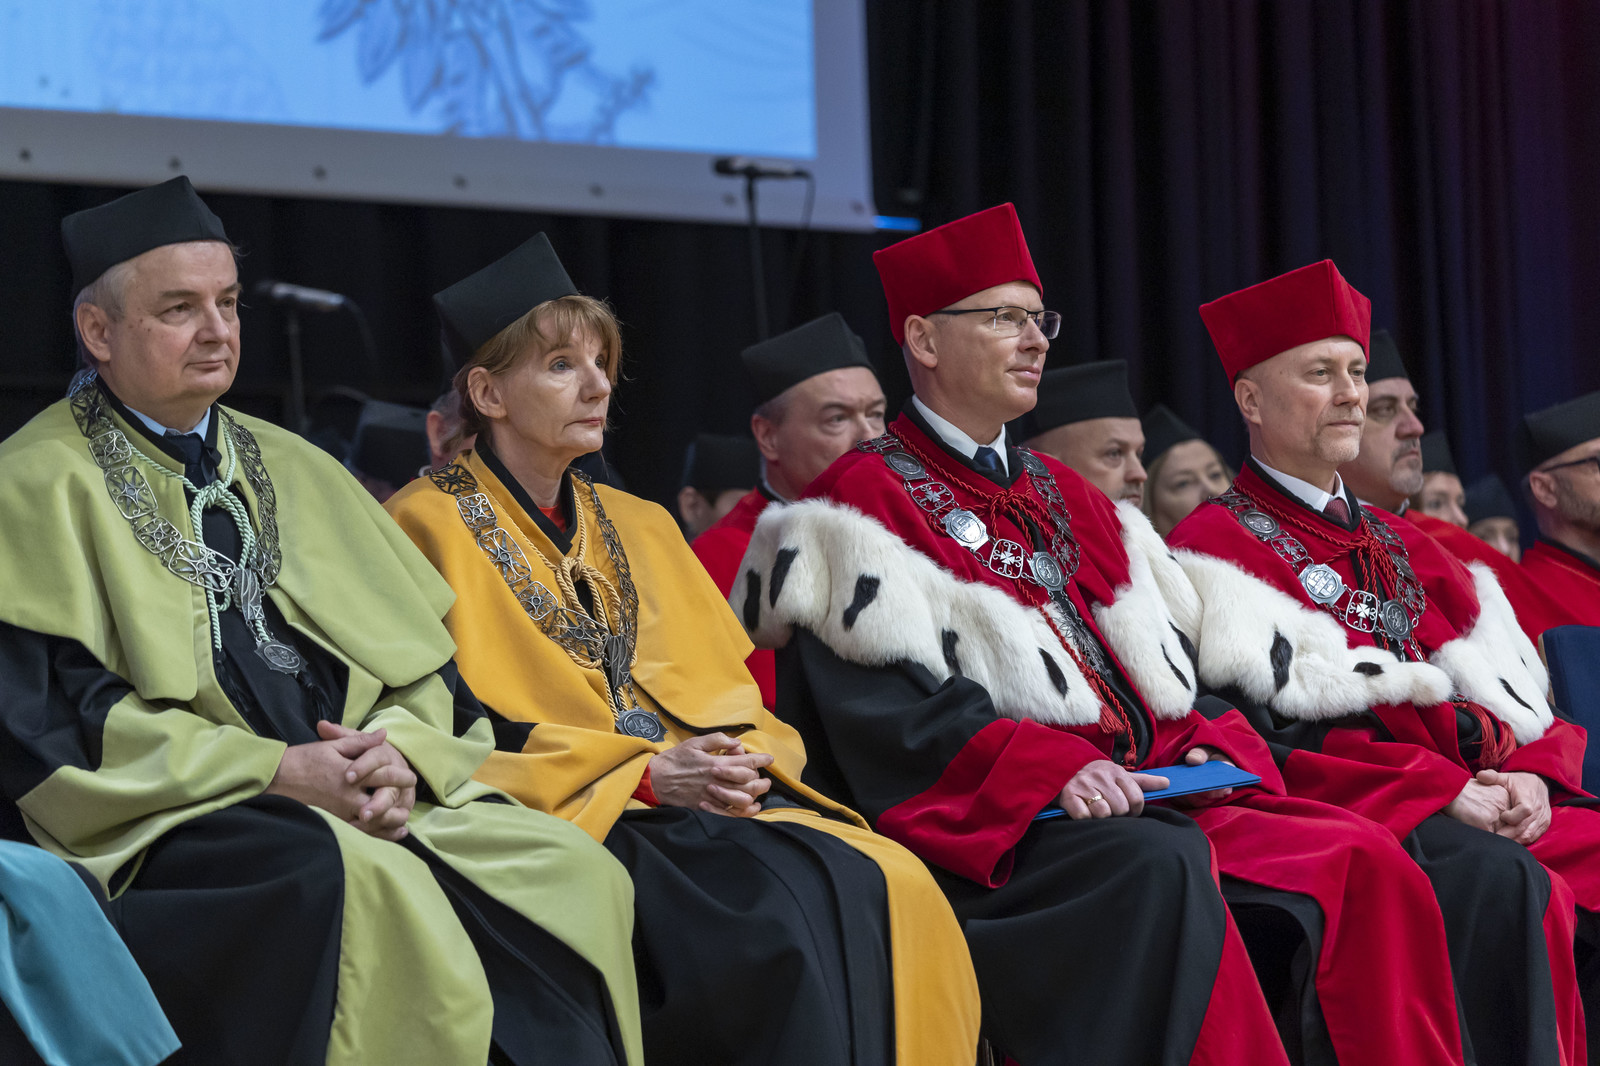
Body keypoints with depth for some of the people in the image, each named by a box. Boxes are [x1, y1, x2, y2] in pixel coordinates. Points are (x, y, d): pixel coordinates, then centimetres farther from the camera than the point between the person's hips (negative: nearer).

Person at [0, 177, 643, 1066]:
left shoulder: (293, 469, 22)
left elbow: (420, 657, 17)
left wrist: (403, 753, -7)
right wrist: (275, 769, -14)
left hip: (360, 794, 6)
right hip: (175, 821, -6)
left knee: (570, 872, -19)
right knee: (368, 890, -36)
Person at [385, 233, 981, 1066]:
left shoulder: (639, 527, 23)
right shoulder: (435, 525, 3)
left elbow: (729, 691, 19)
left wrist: (741, 762, -6)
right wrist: (643, 776, -14)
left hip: (697, 801, 6)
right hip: (567, 815, -6)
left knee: (891, 886, -23)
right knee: (790, 908, -32)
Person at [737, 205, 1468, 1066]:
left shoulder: (1066, 500, 26)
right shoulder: (871, 497, 3)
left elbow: (1159, 664, 22)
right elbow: (889, 710, -10)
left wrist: (1208, 748, 0)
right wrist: (1053, 766, -22)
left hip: (1142, 800, 7)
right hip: (987, 824, -7)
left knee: (1363, 861, -15)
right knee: (1162, 866, -36)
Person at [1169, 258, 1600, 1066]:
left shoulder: (1401, 546, 27)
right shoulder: (1219, 543, 4)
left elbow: (1500, 686, 19)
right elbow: (1262, 722, -9)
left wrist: (1529, 773, -5)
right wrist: (1448, 790, -15)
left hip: (1479, 796, 7)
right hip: (1345, 807, -6)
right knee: (1495, 879, -33)